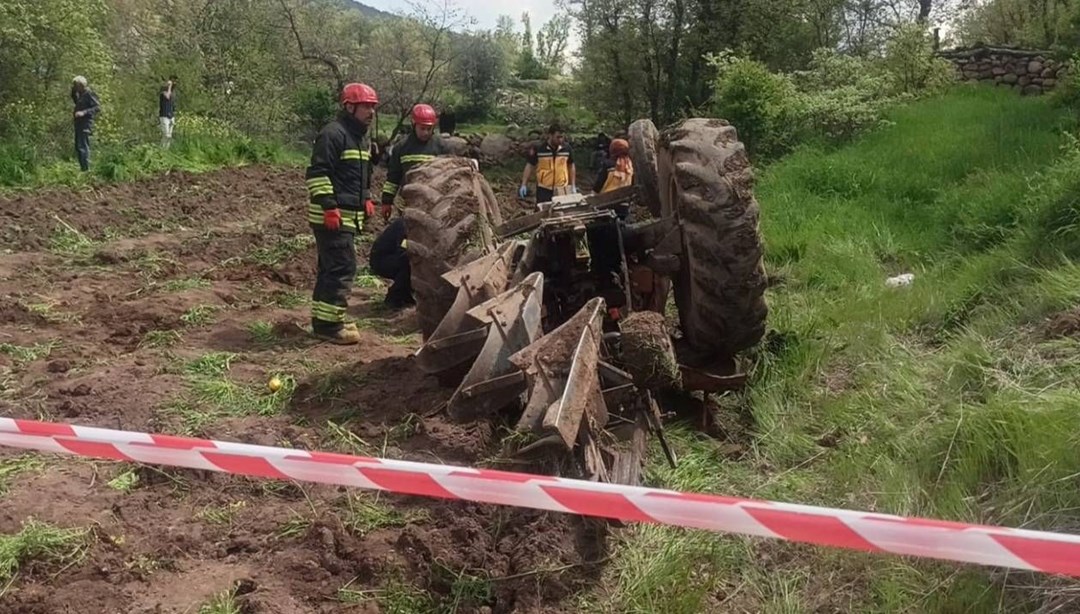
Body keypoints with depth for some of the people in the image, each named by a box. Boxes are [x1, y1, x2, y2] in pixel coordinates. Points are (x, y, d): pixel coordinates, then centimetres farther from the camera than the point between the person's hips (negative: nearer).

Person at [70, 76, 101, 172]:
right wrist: (73, 91, 19)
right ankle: (82, 168, 20)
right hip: (79, 124, 10)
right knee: (78, 147, 13)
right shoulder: (81, 94, 16)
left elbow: (97, 107, -19)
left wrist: (84, 112, -27)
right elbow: (75, 101, 35)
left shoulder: (89, 94, -11)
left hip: (85, 125, -10)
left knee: (83, 147, -13)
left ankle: (86, 169, -12)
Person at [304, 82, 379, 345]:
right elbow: (317, 173, -19)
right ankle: (329, 324, -5)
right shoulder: (333, 134, -14)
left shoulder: (363, 138, 18)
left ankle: (323, 321, 22)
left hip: (349, 215, 10)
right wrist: (329, 206, -23)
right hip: (331, 216, -10)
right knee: (342, 267, -11)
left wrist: (366, 200, 20)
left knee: (330, 267, 14)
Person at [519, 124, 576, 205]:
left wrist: (573, 186, 8)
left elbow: (571, 167, 10)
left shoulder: (566, 149, -2)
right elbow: (530, 166, 1)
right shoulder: (538, 149, -9)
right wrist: (524, 185, -5)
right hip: (544, 189, -2)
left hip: (562, 189, 2)